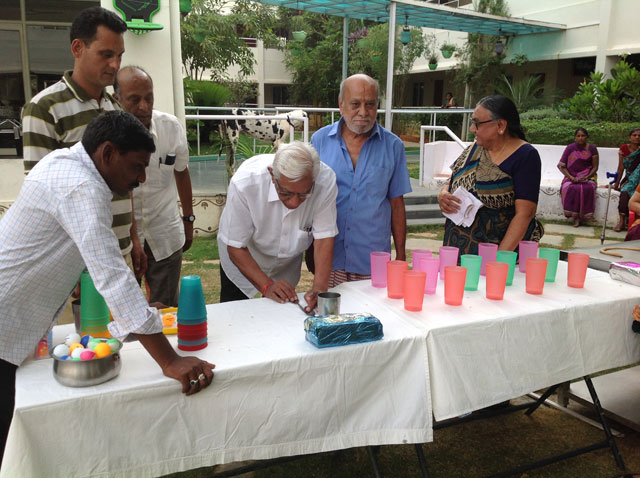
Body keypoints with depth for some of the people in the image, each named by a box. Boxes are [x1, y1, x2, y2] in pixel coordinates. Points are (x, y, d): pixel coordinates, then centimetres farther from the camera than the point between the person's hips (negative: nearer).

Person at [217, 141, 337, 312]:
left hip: (288, 265, 2)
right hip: (243, 262, -2)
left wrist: (319, 288, -37)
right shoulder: (245, 182, -36)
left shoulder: (326, 181, -31)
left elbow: (324, 238, -25)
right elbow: (236, 247, -27)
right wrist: (267, 285, -36)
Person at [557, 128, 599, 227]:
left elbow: (595, 167, 1)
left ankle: (582, 215, -21)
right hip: (572, 176, 0)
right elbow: (561, 165, -1)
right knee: (570, 188, -33)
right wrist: (570, 177, -15)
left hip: (588, 177, 0)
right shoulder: (570, 148, 0)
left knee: (587, 188, -33)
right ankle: (575, 216, -23)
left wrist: (586, 177, -16)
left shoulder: (592, 148, 1)